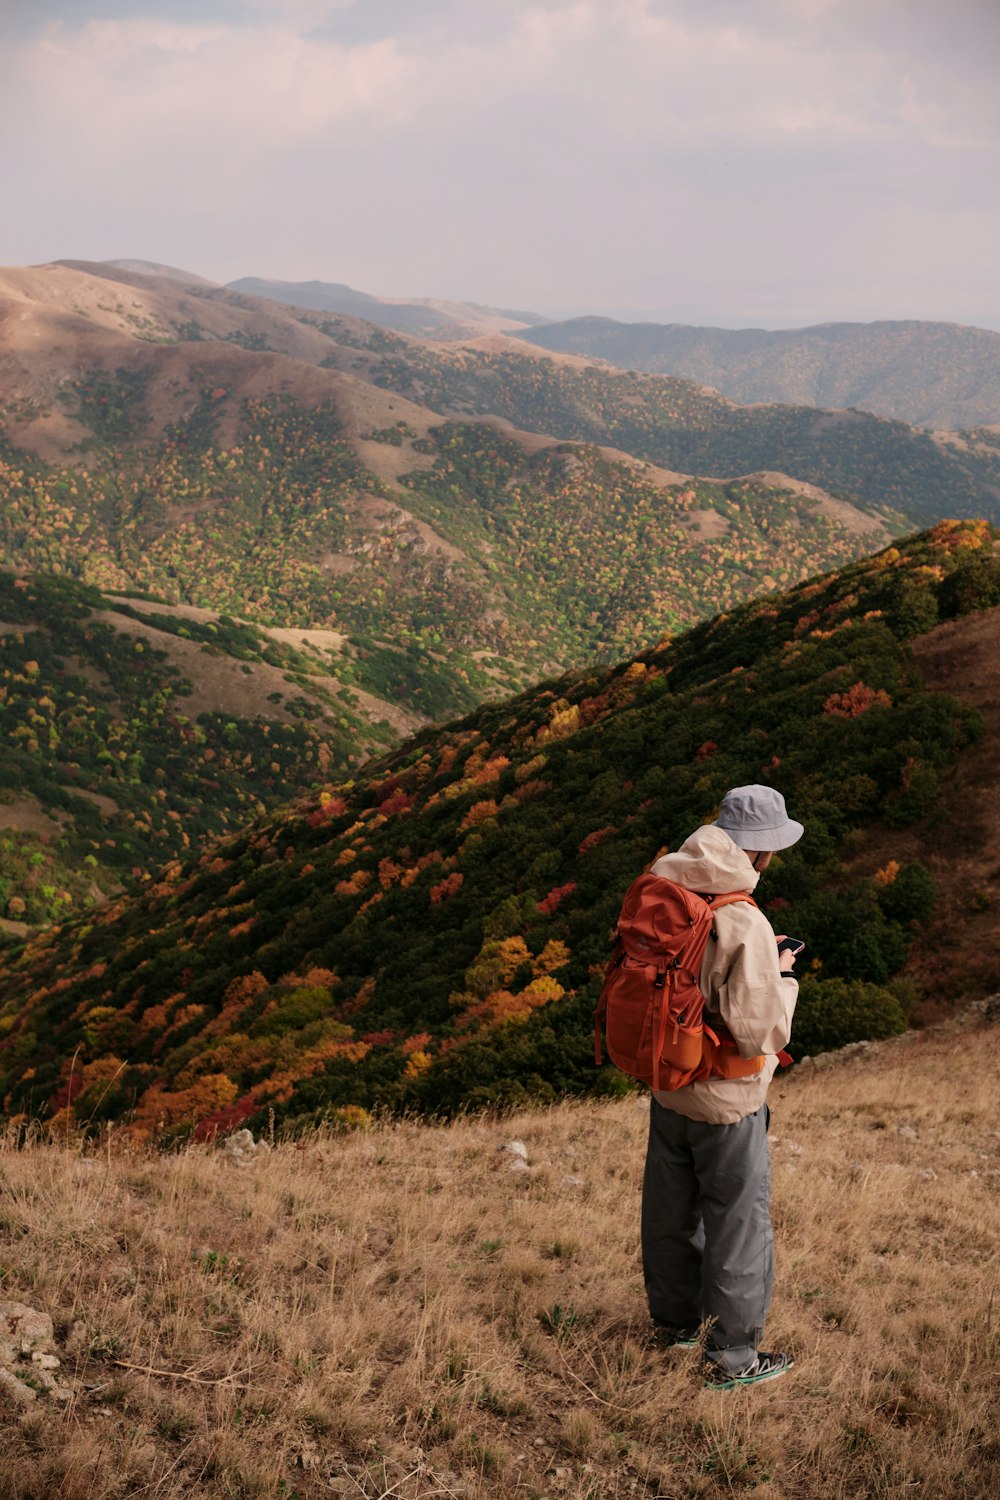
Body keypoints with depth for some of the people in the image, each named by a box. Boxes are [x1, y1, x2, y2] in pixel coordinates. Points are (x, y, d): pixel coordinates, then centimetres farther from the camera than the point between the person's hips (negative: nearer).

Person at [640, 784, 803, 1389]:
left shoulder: (664, 890, -6)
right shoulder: (745, 925, -28)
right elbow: (761, 1031, -26)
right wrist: (781, 976, -10)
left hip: (666, 1084, 7)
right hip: (726, 1101, -7)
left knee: (672, 1209, 23)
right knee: (738, 1221, 11)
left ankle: (675, 1320, 43)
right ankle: (733, 1356, 24)